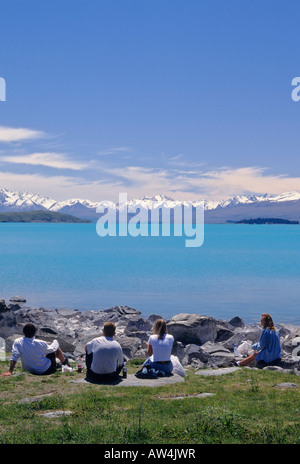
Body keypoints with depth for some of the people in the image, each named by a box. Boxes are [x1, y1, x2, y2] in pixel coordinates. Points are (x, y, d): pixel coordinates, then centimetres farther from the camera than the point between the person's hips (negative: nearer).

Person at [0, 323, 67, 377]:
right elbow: (52, 349, -5)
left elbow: (14, 357, -23)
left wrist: (10, 372, -19)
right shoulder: (40, 343, -24)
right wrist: (55, 342, 16)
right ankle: (64, 362, 38)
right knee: (56, 348, 15)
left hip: (30, 370, 4)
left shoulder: (17, 342, -19)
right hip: (46, 371, -4)